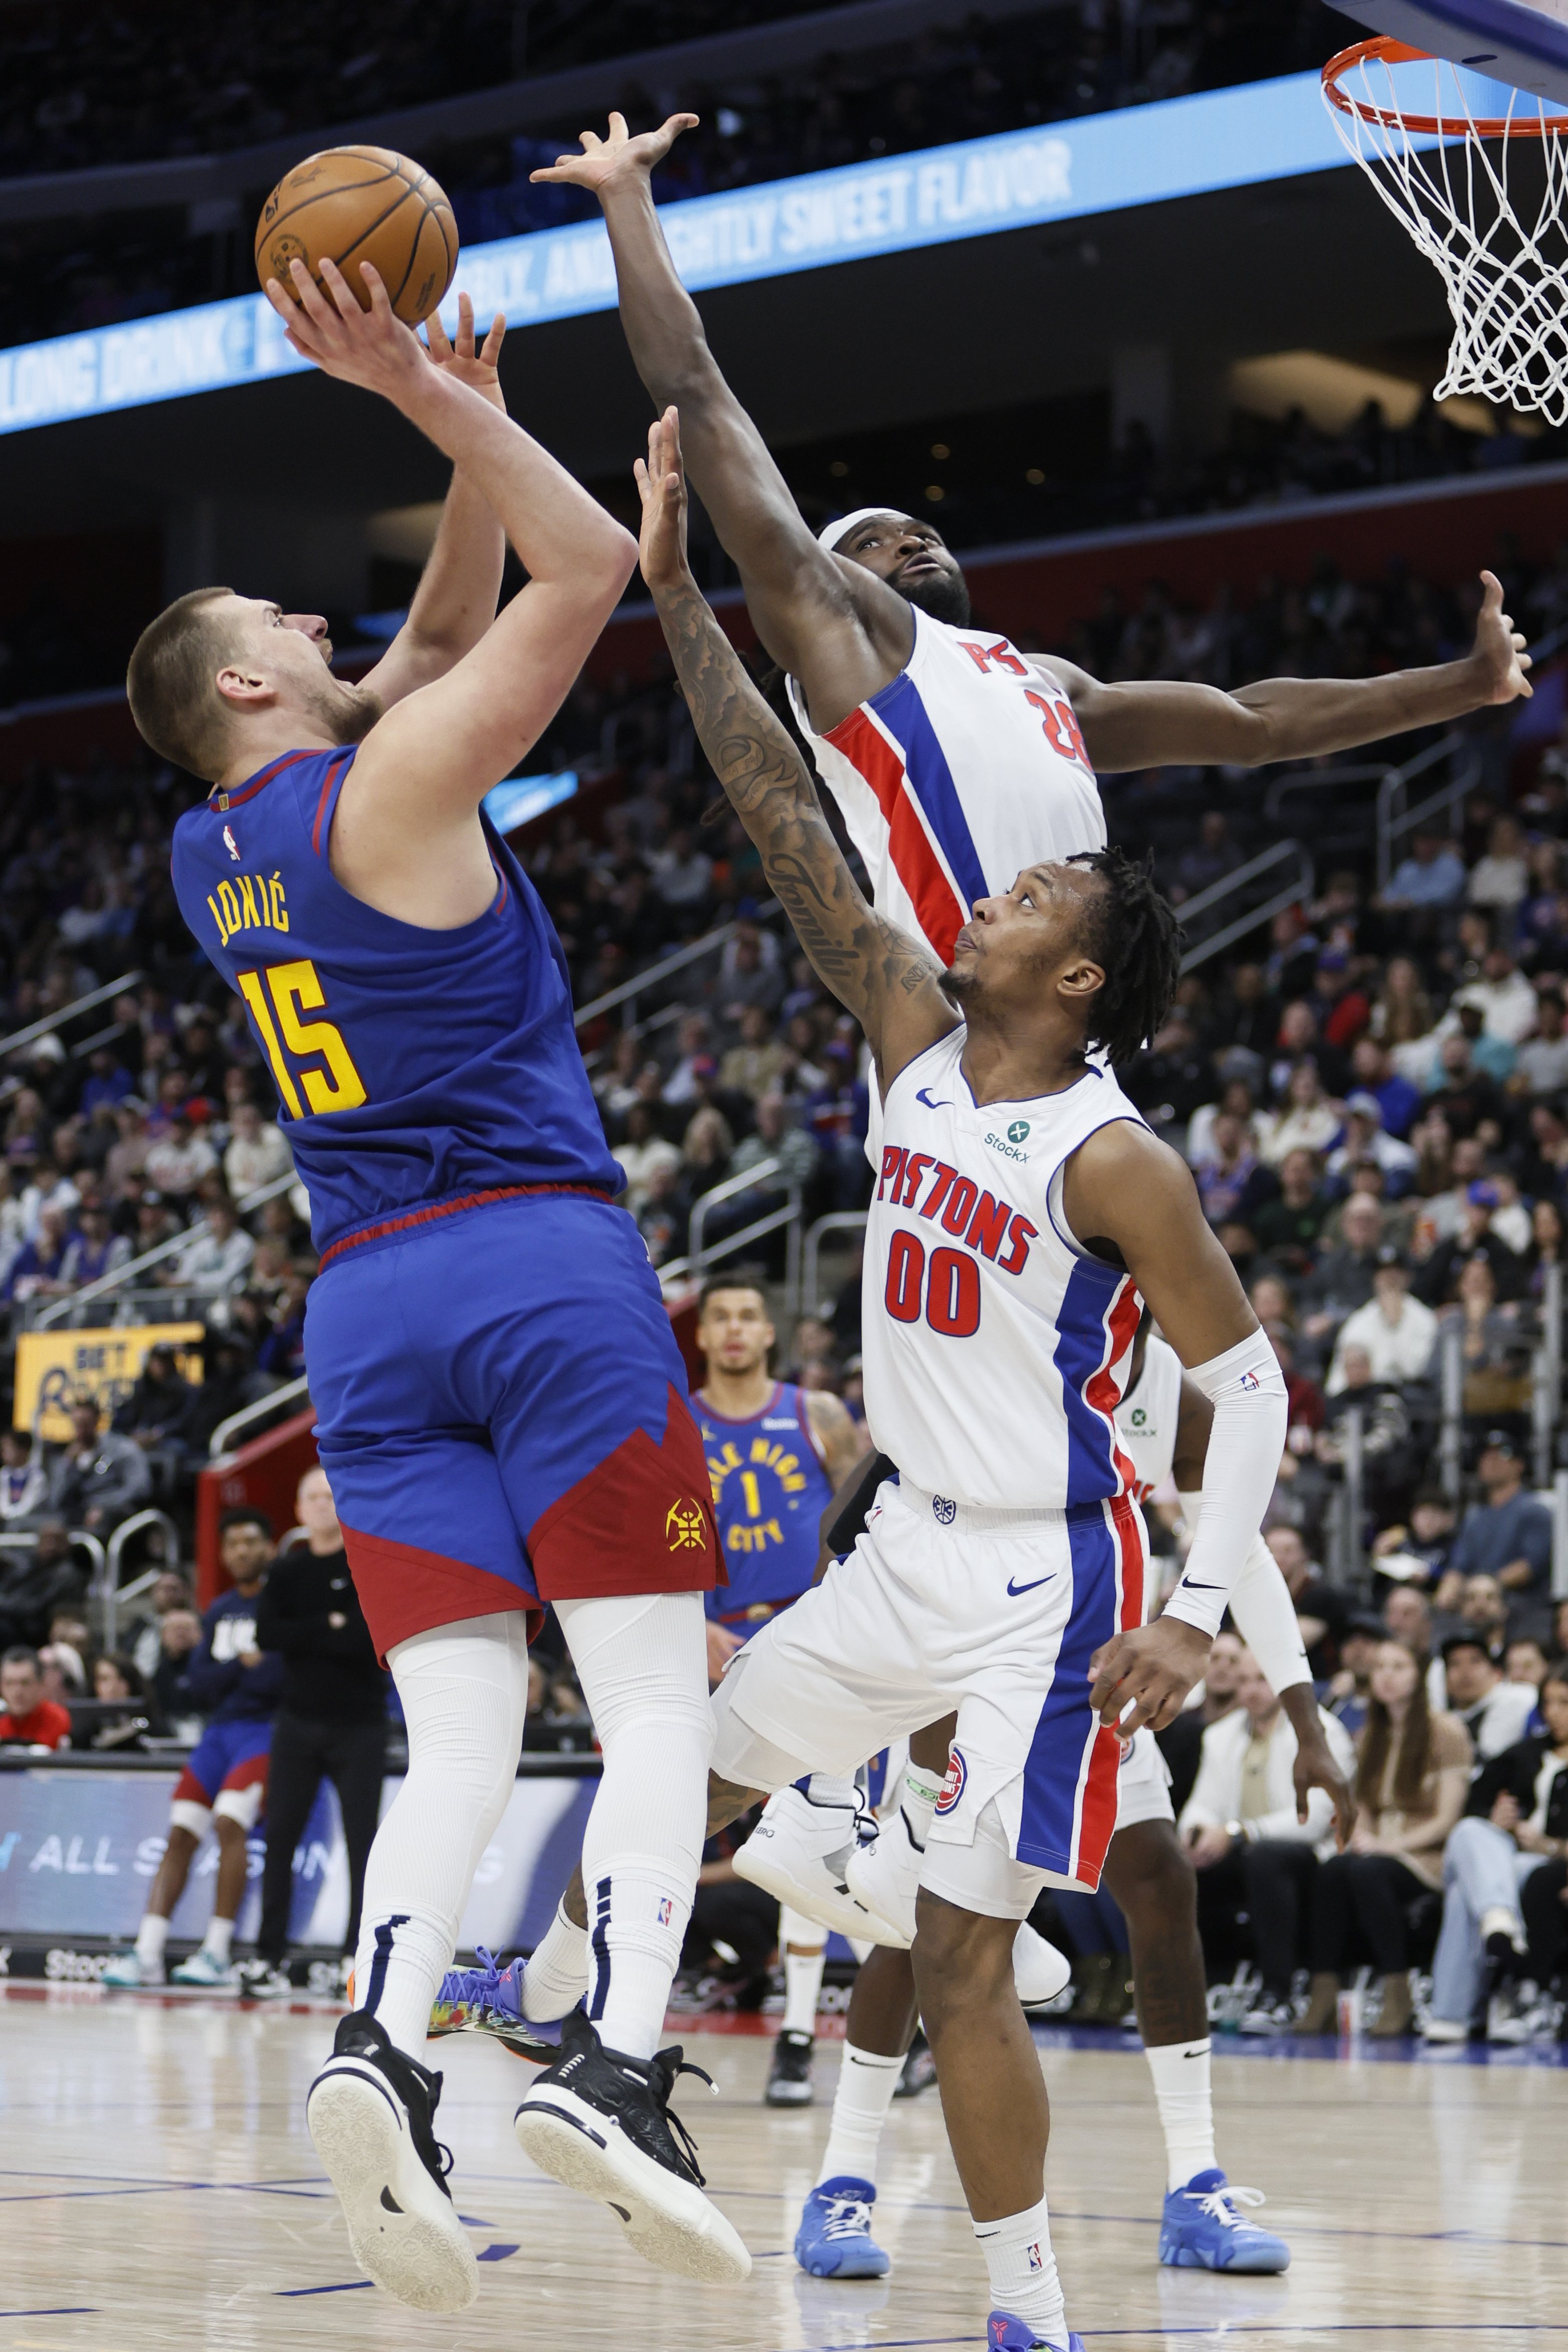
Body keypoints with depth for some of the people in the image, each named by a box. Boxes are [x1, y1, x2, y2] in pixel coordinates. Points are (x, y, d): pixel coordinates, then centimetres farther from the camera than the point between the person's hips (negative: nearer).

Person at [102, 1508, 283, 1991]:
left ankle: (218, 1952, -21)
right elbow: (197, 1687, 9)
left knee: (229, 1820, -25)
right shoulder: (219, 1612, 17)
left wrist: (227, 1672, -5)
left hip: (264, 1730, -7)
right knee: (180, 1833, -4)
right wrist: (245, 1666, -7)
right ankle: (147, 1953, -7)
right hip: (218, 1731, 7)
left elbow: (274, 1677, -16)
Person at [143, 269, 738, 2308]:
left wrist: (462, 432, 19)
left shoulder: (210, 858, 17)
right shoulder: (391, 785, -3)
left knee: (464, 1734, 0)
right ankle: (618, 2066, -26)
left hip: (364, 1303, 6)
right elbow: (590, 571, -3)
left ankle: (379, 2049, -25)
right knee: (656, 1703, -6)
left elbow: (449, 633, 27)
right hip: (544, 1260, -6)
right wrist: (433, 402, -2)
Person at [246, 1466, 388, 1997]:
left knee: (362, 1843, -2)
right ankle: (268, 1958, 5)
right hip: (299, 1720, 3)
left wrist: (305, 1638, -14)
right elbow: (267, 1635, -5)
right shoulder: (287, 1570, 9)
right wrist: (331, 1628, -14)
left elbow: (371, 1639, -14)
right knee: (279, 1840, 0)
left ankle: (359, 1958, 2)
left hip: (359, 1725, -3)